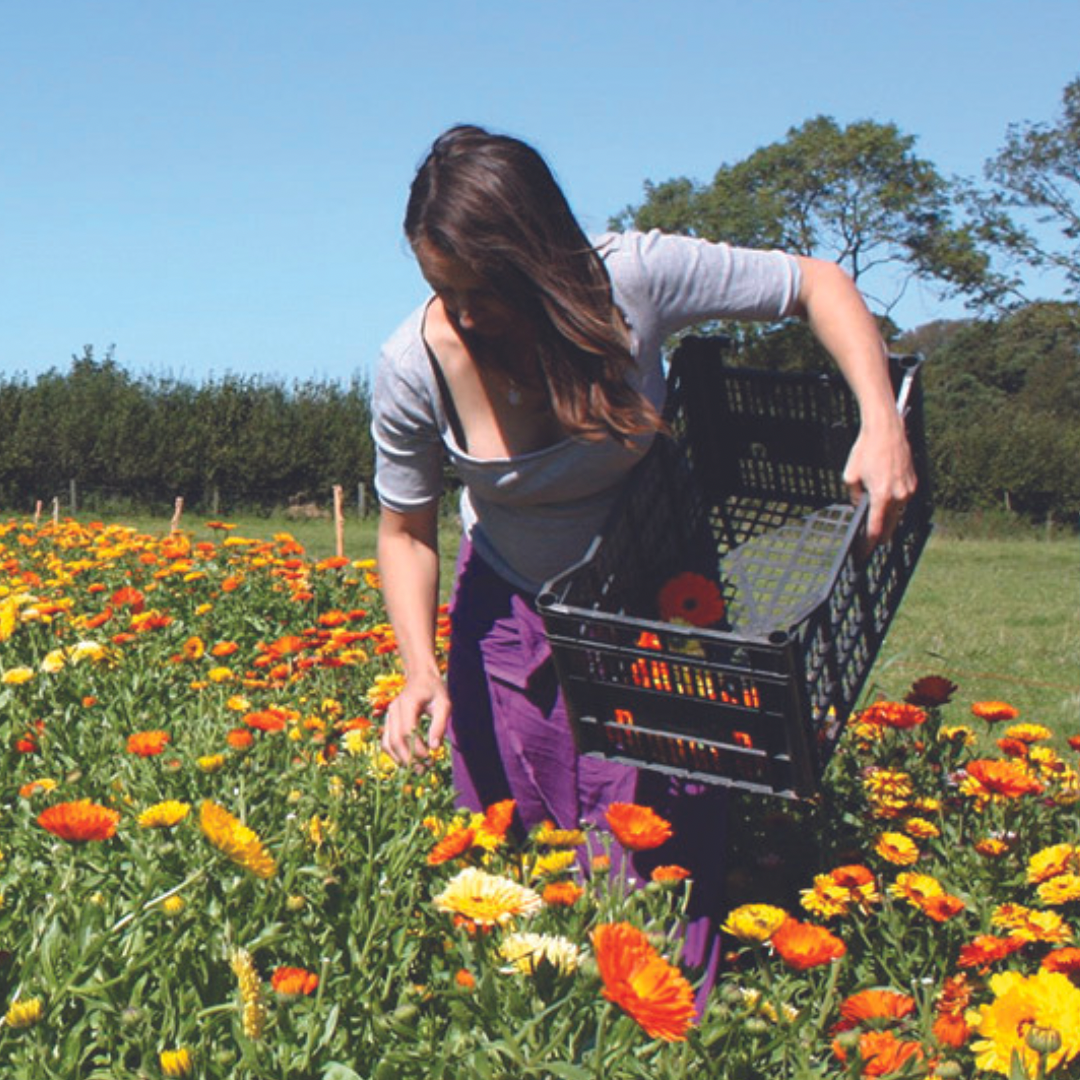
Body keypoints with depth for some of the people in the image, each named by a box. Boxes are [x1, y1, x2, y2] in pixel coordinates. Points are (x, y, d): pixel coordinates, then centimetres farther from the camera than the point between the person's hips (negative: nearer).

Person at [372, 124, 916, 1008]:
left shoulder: (634, 279, -29)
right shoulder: (414, 367, -24)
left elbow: (817, 284, -16)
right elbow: (407, 530, -8)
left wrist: (881, 424, -30)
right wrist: (422, 669, -23)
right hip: (513, 613, 1)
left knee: (664, 864, -6)